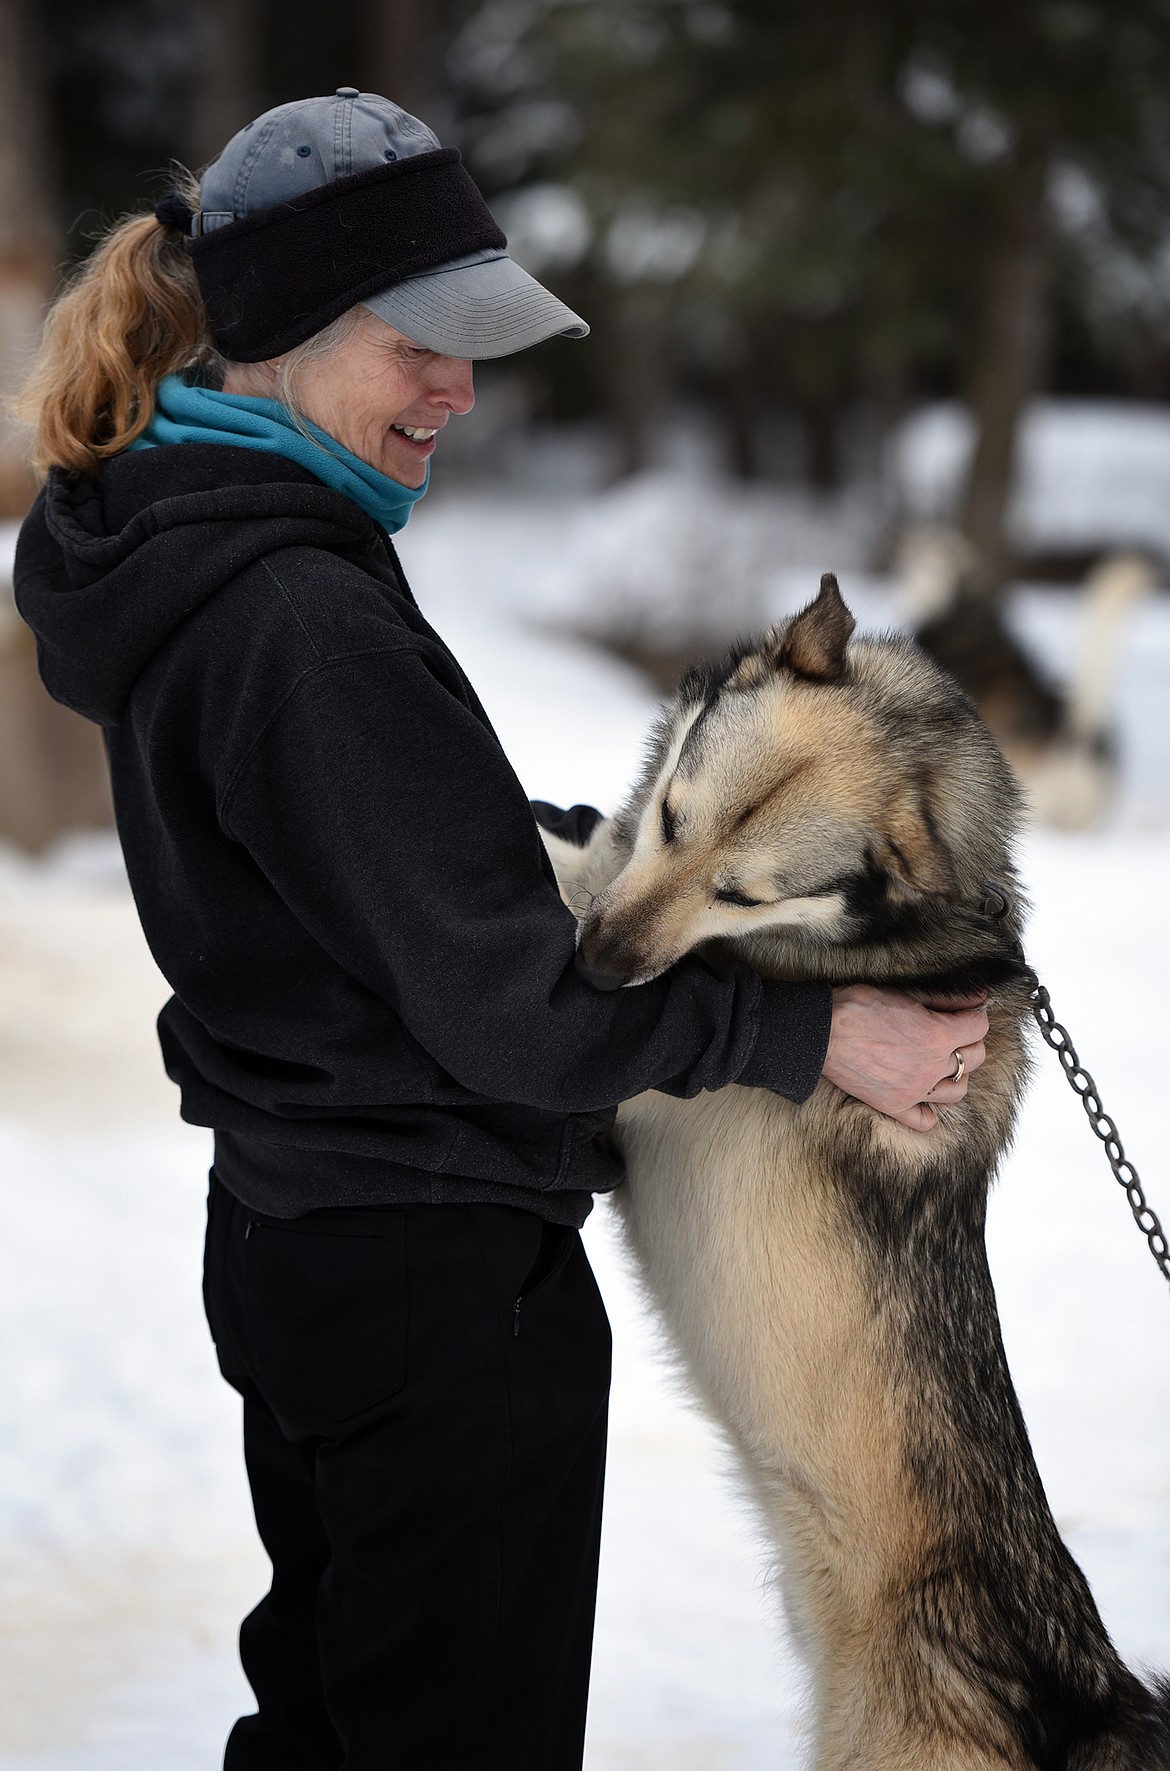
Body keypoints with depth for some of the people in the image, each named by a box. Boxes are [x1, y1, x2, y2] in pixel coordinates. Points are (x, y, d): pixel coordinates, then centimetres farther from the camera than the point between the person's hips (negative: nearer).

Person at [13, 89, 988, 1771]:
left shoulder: (189, 561, 6)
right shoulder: (305, 622, -25)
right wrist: (812, 1032, -15)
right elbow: (501, 999, -23)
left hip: (287, 1237, 10)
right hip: (442, 1281, -10)